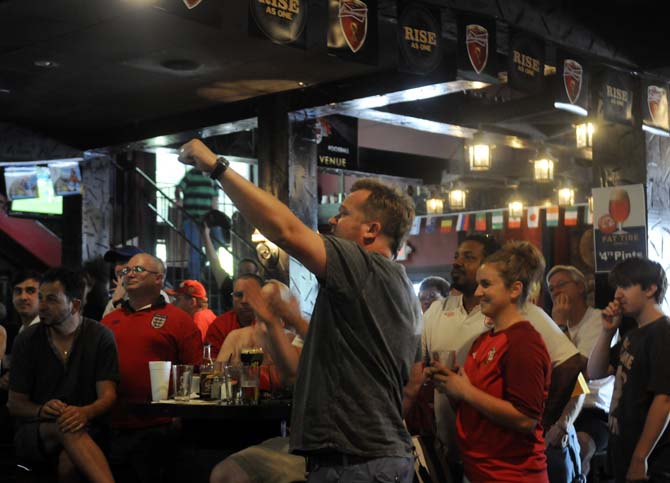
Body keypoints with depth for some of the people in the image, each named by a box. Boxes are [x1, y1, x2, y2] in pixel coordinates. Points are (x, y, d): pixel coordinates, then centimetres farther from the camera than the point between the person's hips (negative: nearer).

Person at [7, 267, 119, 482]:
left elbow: (107, 396, -7)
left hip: (86, 431, -1)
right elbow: (15, 404, 4)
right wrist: (42, 410, -19)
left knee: (69, 462, -37)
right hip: (33, 432, 1)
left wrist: (85, 413, -31)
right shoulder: (26, 341, 4)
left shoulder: (100, 337, 0)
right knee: (65, 428, -36)